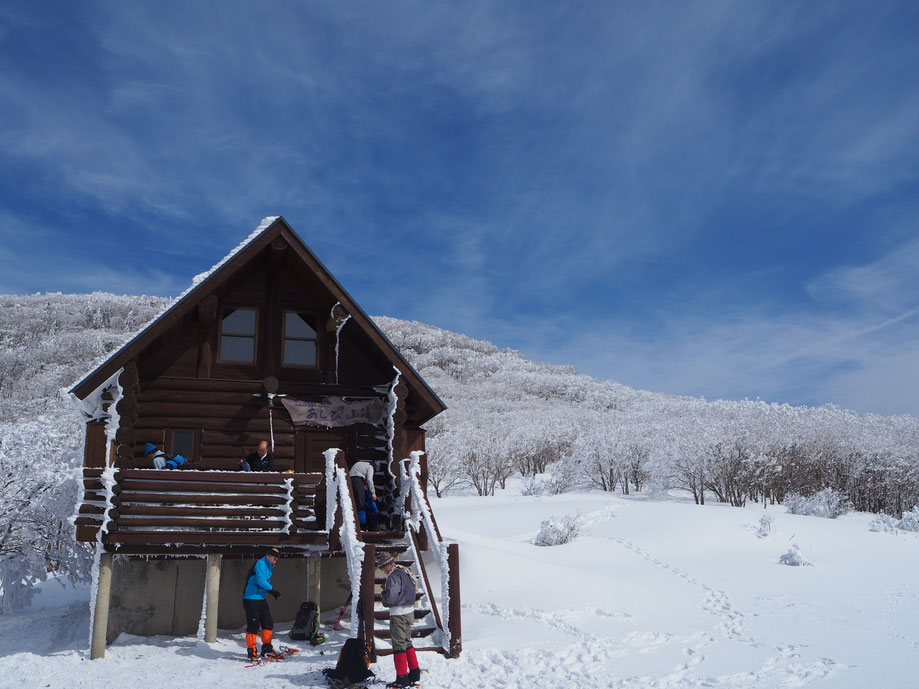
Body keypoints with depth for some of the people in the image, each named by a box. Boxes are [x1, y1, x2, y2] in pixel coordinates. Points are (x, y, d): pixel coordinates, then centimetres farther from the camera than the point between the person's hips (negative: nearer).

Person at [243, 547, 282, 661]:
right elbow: (260, 581, -24)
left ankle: (267, 648, 20)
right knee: (253, 625, -7)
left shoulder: (268, 567, 17)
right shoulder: (260, 564, -13)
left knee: (268, 623, 10)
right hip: (251, 599, -10)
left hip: (261, 599, 10)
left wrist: (273, 593, 5)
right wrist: (273, 590, -20)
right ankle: (251, 651, 1)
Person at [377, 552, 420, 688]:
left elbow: (390, 599, -23)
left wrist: (384, 592, -2)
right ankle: (415, 674, 23)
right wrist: (388, 589, 10)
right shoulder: (405, 572, 10)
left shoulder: (394, 576, -19)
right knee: (407, 642, 18)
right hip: (409, 611, 9)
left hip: (398, 614, -9)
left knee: (399, 645, -1)